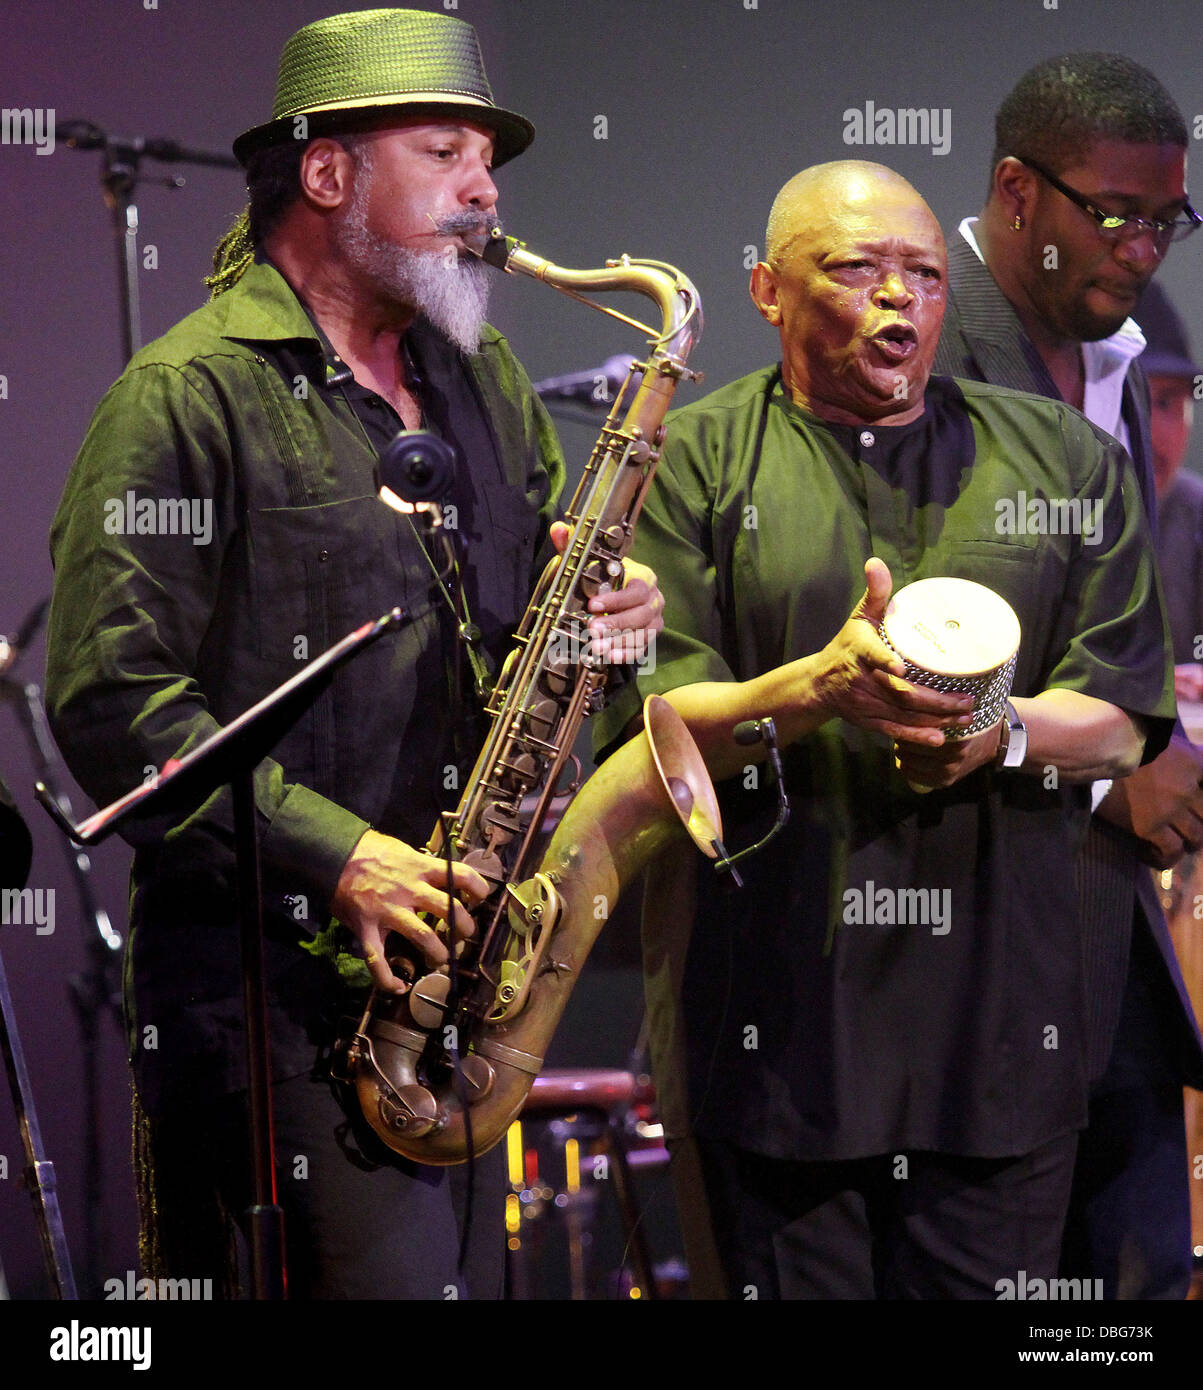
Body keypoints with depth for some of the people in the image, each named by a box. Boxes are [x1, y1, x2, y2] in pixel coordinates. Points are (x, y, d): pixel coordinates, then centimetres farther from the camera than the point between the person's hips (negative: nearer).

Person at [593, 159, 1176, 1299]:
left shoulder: (1062, 458, 12)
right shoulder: (691, 463, 5)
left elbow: (1122, 721, 7)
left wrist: (1005, 730, -15)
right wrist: (820, 688, -22)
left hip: (999, 1022, 2)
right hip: (770, 1021, -2)